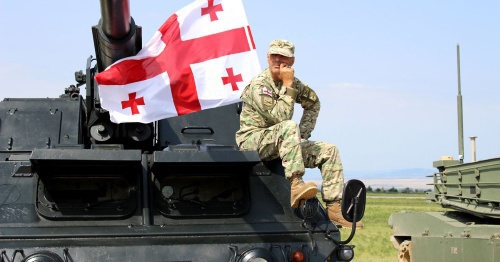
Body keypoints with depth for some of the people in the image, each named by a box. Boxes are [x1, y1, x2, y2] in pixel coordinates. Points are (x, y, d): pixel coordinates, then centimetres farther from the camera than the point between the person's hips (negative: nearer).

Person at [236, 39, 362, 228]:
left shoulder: (294, 83, 8)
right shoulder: (259, 85, -15)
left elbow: (313, 102, 26)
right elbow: (278, 117, -25)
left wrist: (303, 132, 14)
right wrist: (288, 86, -21)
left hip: (280, 142, 8)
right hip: (252, 142, -8)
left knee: (329, 150, -1)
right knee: (289, 127, -36)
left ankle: (335, 207, -6)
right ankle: (295, 185, -45)